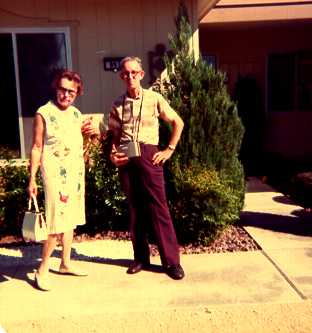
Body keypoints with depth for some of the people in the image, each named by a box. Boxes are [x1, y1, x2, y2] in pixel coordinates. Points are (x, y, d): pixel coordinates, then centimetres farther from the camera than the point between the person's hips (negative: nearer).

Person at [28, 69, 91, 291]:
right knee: (57, 222, -8)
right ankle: (42, 270, 5)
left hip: (76, 174, 7)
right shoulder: (44, 114, -7)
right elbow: (36, 148, -8)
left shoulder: (77, 114, 10)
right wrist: (32, 179, -11)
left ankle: (66, 264, 23)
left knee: (71, 220, 11)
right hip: (55, 175, -6)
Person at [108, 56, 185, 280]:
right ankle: (141, 257, 22)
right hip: (126, 158, 3)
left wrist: (169, 150, 1)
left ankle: (172, 261, 6)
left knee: (158, 208, -4)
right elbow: (115, 135, 16)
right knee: (134, 209, 9)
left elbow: (178, 123, 7)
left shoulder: (154, 98, 2)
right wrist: (113, 154, -2)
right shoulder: (118, 105, 11)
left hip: (148, 155, -3)